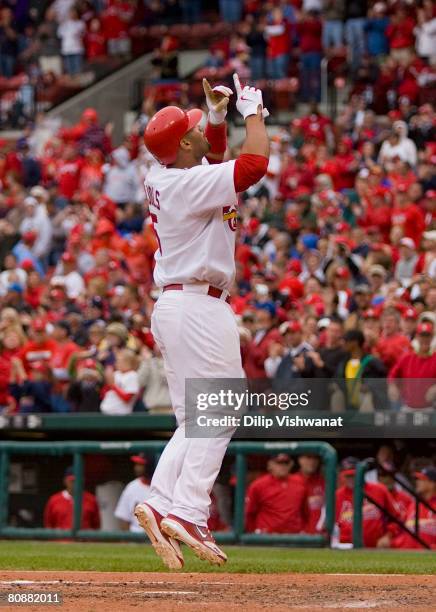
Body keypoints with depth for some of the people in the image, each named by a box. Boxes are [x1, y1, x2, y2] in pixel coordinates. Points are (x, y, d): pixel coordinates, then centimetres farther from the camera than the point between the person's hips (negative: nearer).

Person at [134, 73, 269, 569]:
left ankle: (160, 505, 0)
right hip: (200, 308, -10)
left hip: (173, 306, 10)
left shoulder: (164, 177, 11)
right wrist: (253, 112, -8)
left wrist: (219, 115, 15)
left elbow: (214, 154, 31)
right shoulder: (190, 184, -15)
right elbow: (254, 163, -23)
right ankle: (187, 513, -17)